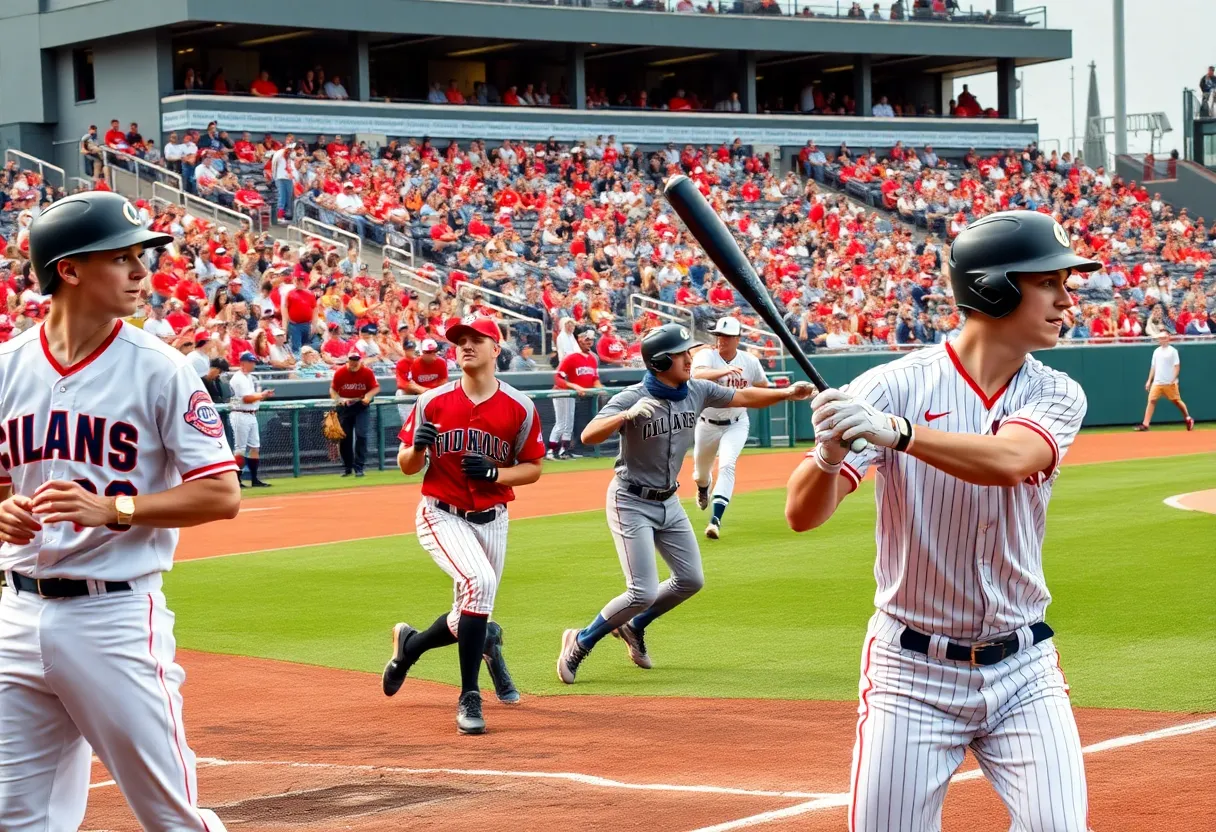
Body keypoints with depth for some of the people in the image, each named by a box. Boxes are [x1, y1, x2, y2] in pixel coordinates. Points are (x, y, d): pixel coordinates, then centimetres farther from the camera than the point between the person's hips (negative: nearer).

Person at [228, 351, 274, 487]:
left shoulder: (251, 378, 17)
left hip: (252, 415, 9)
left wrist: (263, 395, 0)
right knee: (240, 449, -7)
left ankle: (254, 479, 14)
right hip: (241, 416, -9)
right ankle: (237, 480, -4)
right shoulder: (238, 378, -13)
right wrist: (262, 395, -14)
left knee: (255, 447, 9)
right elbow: (247, 398, -20)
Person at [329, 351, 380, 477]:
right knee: (344, 437, 6)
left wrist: (368, 396, -23)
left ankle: (358, 467, -9)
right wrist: (339, 399, -20)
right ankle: (347, 467, 21)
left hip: (361, 406, -2)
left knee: (361, 434, -14)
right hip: (344, 406, 2)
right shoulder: (340, 372, -9)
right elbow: (333, 390, -1)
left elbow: (376, 388, -4)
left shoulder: (367, 372, -11)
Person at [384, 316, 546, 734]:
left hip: (491, 521, 3)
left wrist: (494, 473, -16)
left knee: (467, 621, 7)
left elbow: (533, 469, 2)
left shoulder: (520, 408, -5)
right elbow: (406, 466, 2)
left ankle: (409, 644, 42)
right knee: (479, 581, -29)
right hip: (441, 516, -3)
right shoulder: (432, 402, -5)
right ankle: (469, 698, -18)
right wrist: (417, 448, -20)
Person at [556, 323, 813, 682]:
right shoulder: (632, 398, -24)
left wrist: (786, 394, -1)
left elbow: (741, 397, 9)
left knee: (690, 580, 12)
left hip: (669, 503, 7)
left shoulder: (697, 391, -5)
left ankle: (633, 626, 34)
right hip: (631, 503, -7)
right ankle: (581, 642, 7)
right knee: (644, 593, -13)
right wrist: (627, 416, -51)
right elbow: (588, 436, -35)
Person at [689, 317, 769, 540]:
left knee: (727, 465, -22)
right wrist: (724, 371, -59)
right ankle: (703, 487, 59)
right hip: (707, 424, 1)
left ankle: (716, 520, -27)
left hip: (736, 425, -1)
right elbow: (697, 374, -43)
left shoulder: (750, 362, -9)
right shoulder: (706, 356, -17)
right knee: (701, 469, 20)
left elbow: (763, 386, 10)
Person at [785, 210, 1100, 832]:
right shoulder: (894, 385, -9)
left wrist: (895, 431, -38)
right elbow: (802, 514, -15)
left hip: (1024, 670, 2)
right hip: (911, 672, -2)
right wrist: (828, 456, -37)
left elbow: (1006, 461, -24)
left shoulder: (1057, 396, 0)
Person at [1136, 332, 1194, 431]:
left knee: (1177, 401, 3)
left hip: (1169, 383, -5)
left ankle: (1188, 419, 22)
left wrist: (1173, 379, -18)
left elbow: (1177, 366, -7)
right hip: (1157, 382, 5)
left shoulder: (1172, 351, -4)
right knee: (1151, 400, -6)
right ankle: (1145, 424, -10)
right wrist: (1149, 380, 12)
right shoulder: (1156, 351, 12)